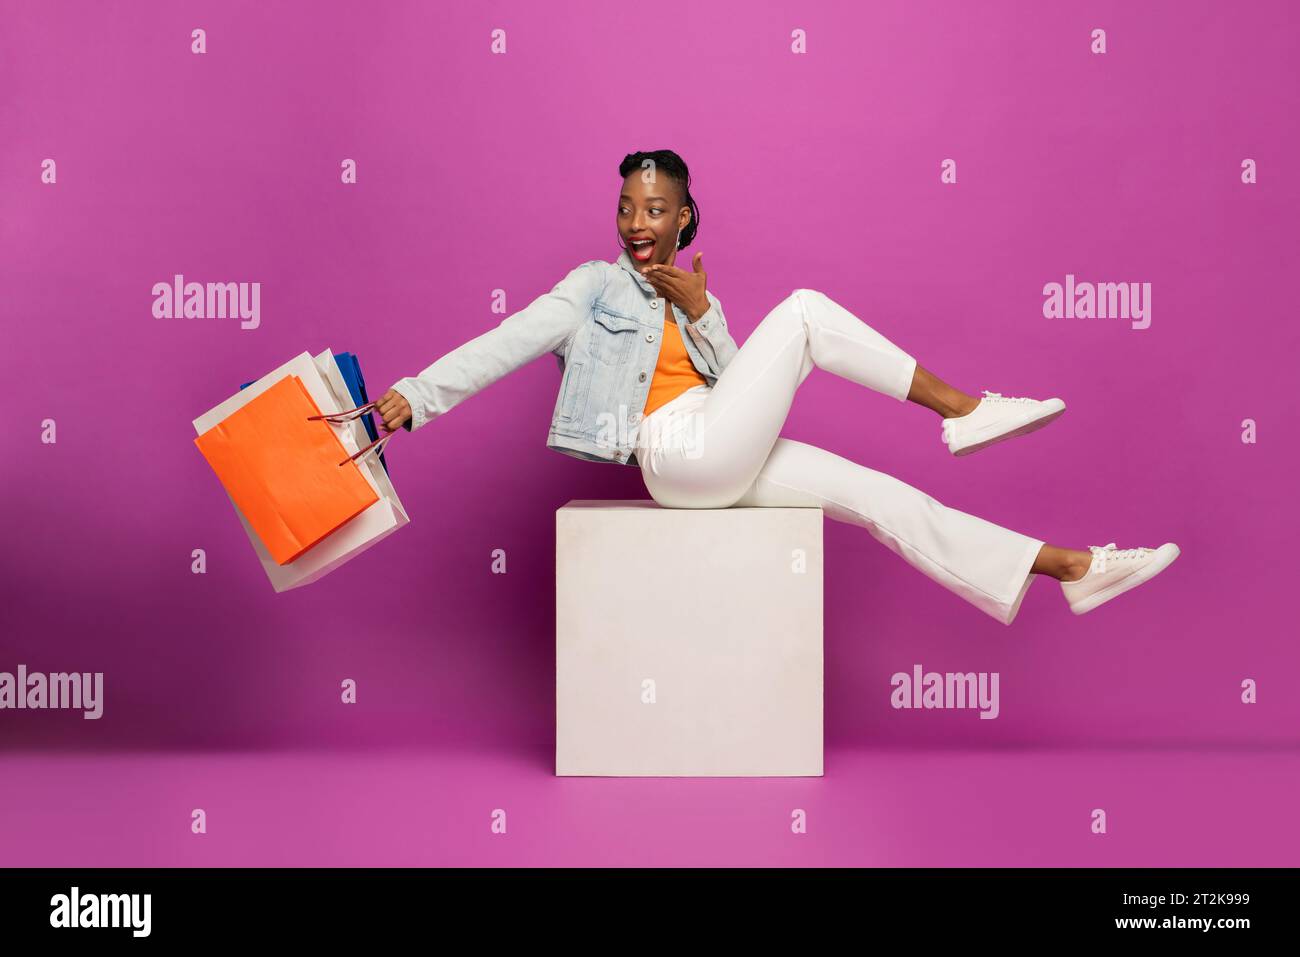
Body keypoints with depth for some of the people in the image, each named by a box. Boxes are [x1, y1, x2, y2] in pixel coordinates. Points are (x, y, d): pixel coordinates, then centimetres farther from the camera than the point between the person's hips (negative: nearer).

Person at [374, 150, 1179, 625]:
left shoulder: (688, 297, 23)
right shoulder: (598, 283, 6)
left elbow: (741, 385, 11)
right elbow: (508, 342, -5)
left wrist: (702, 315, -4)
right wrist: (416, 397, -16)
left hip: (720, 464, 7)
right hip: (682, 452, -7)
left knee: (885, 497, -4)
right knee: (804, 309, -15)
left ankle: (1071, 568, -4)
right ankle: (962, 410, -10)